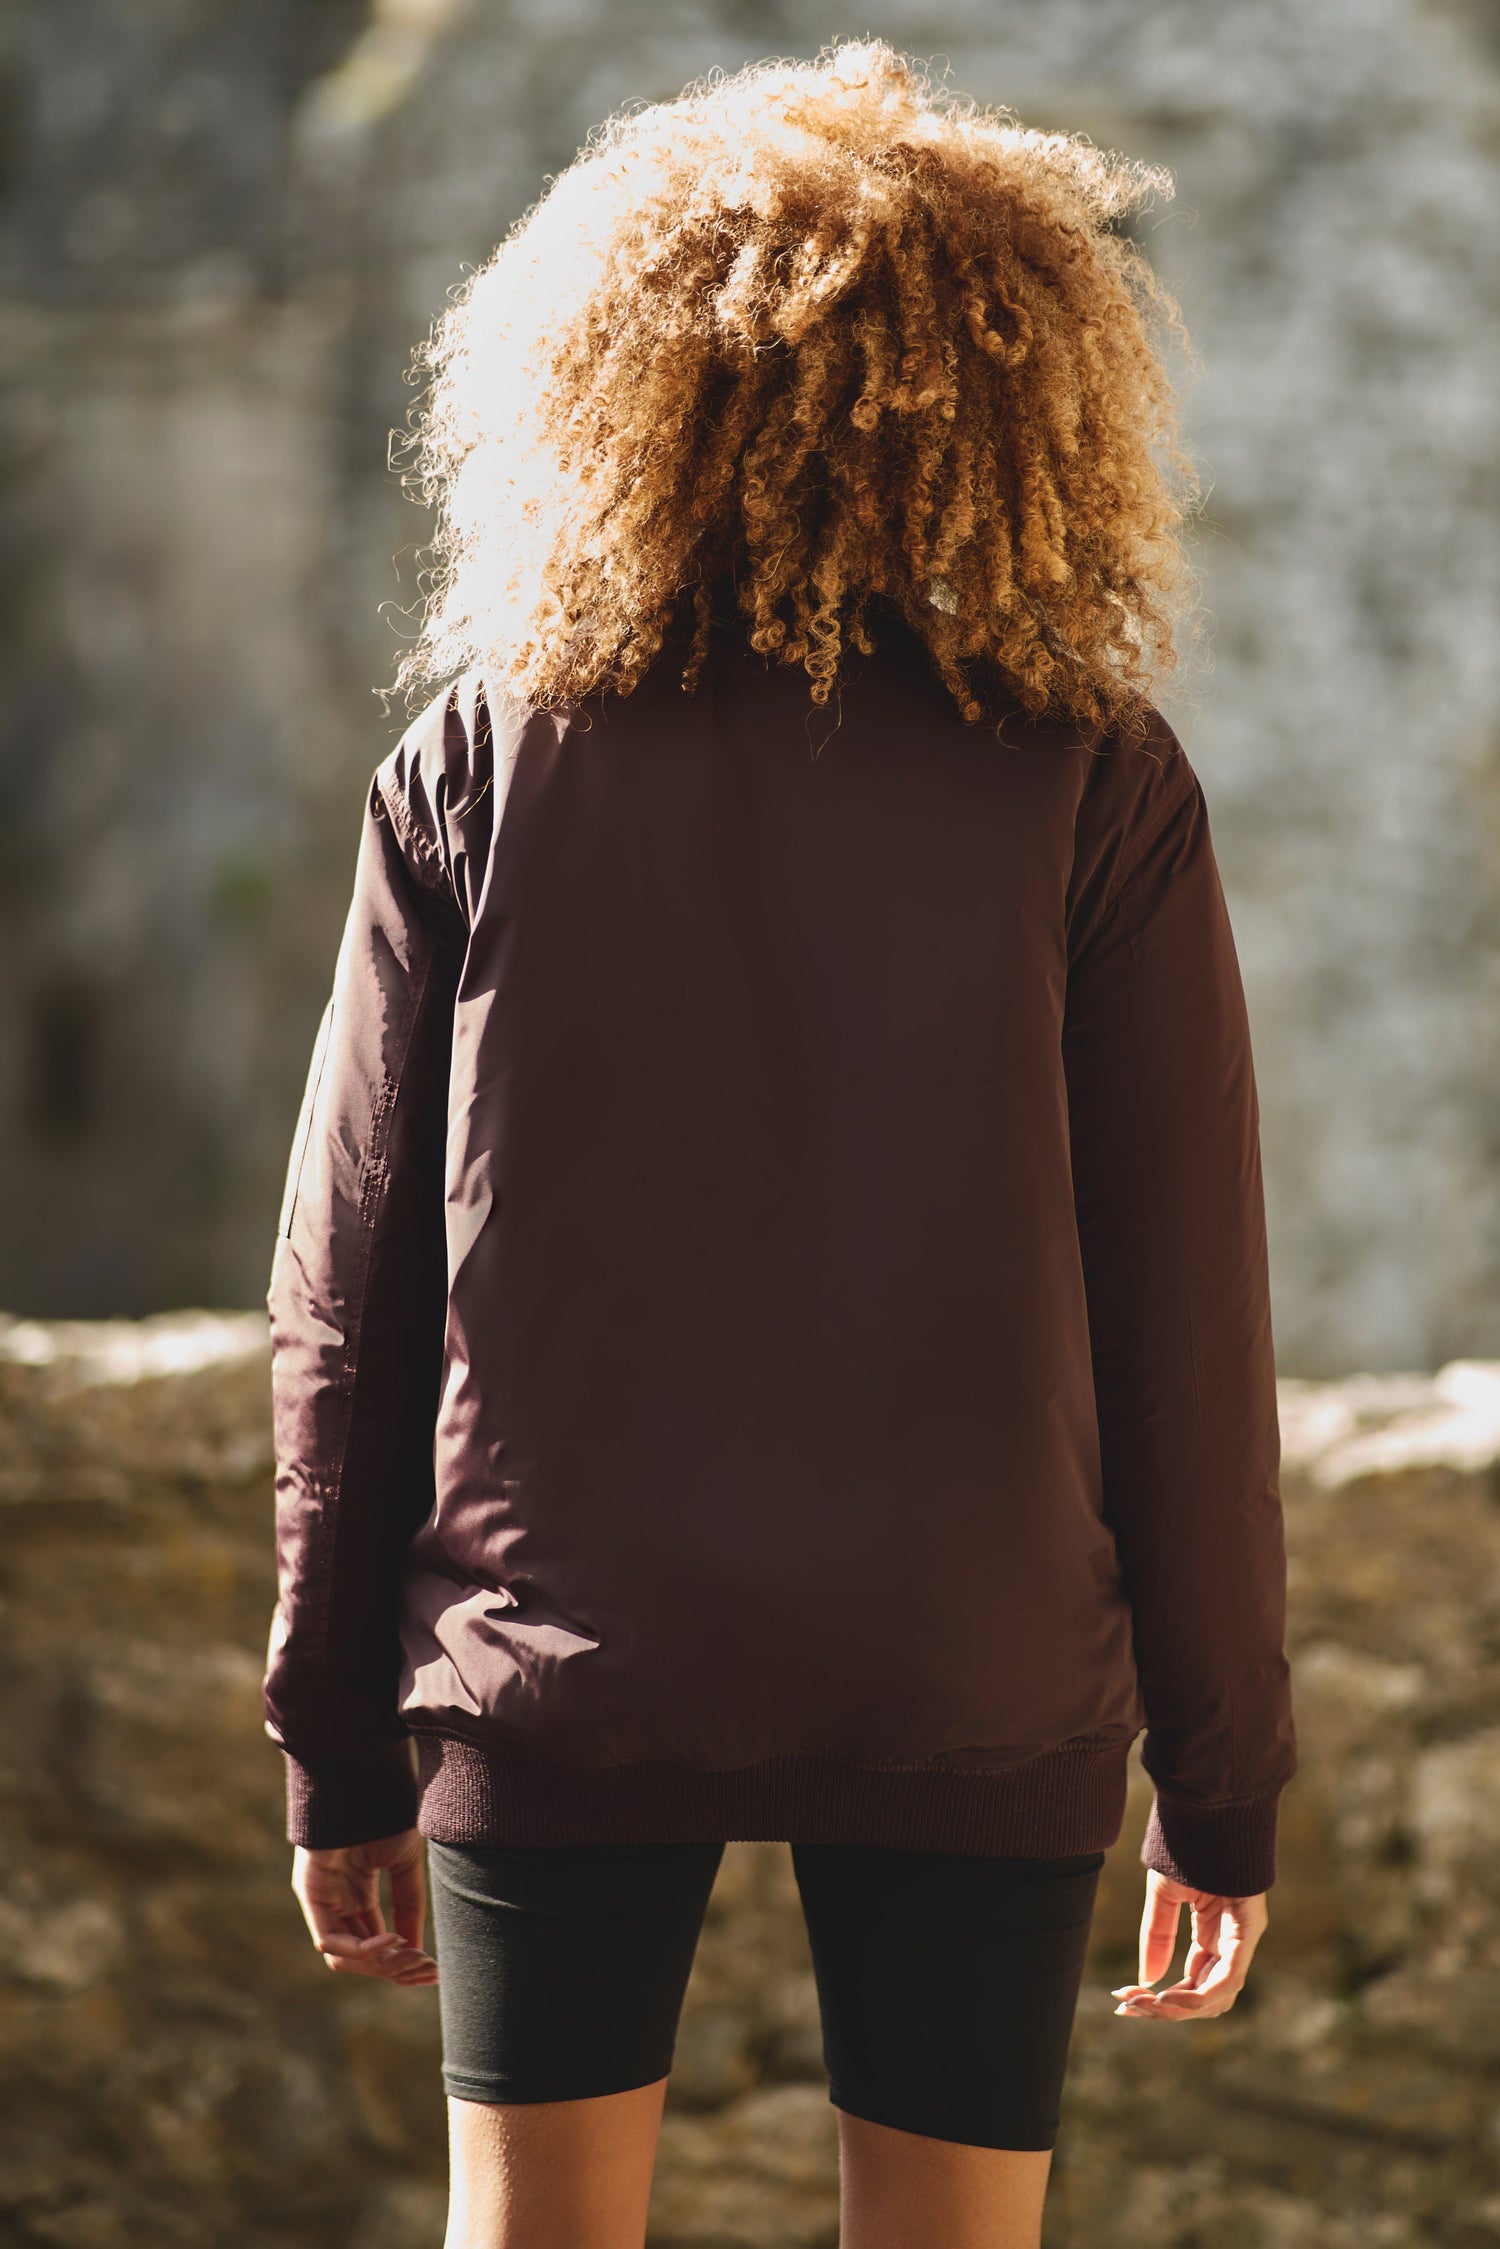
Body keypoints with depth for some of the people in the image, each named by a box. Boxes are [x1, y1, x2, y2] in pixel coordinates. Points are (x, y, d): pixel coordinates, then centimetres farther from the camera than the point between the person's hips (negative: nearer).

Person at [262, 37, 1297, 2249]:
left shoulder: (484, 758, -1)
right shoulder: (1091, 785, -4)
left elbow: (349, 1286, 1)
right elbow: (1182, 1318, -4)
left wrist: (333, 1730, 9)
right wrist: (1223, 1776, 5)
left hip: (560, 1674, 1)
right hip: (977, 1691, 0)